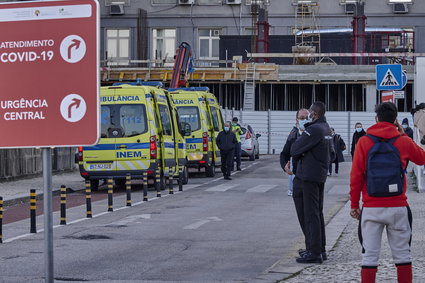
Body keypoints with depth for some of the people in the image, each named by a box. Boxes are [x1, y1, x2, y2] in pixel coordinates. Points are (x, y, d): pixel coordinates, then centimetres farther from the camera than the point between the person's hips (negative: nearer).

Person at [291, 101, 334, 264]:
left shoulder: (313, 130, -19)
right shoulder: (326, 129, 12)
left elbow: (294, 150, -17)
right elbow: (332, 154, 21)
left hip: (309, 176, -9)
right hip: (321, 176, 9)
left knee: (310, 214, -6)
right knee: (317, 213, 16)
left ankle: (315, 253, -6)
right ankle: (320, 249, 23)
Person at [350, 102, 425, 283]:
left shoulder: (364, 142, -2)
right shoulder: (403, 141, 1)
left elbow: (356, 176, -4)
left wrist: (354, 204, 4)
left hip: (371, 208, -1)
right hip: (398, 207, 1)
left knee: (370, 256, 2)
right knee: (402, 253, 10)